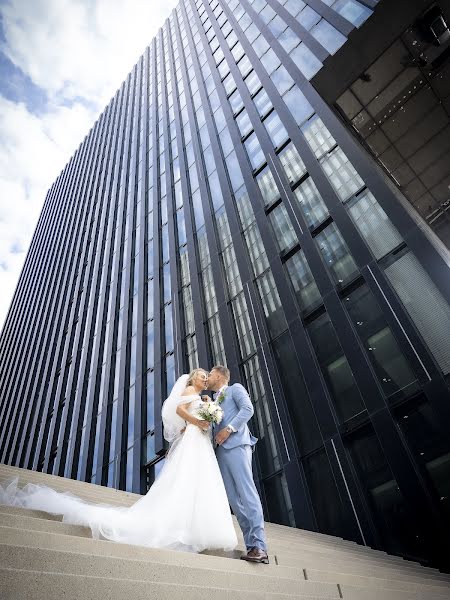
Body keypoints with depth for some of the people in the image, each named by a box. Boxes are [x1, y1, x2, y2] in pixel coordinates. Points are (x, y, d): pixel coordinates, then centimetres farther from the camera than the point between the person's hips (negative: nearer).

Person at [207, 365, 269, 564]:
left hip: (236, 444, -7)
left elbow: (248, 409, -6)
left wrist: (229, 429, -15)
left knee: (247, 492, -15)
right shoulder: (214, 401, 30)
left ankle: (259, 546, -18)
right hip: (221, 450, 7)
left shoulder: (235, 389, 11)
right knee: (233, 498, -1)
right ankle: (252, 545, -2)